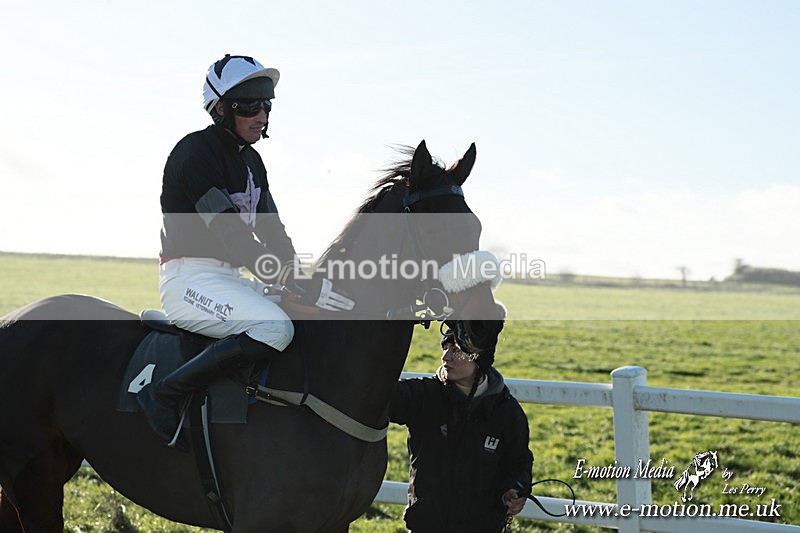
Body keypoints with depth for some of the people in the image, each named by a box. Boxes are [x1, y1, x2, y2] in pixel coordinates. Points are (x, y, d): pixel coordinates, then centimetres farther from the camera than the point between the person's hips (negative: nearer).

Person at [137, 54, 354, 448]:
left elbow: (273, 233, 17)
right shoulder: (196, 153, -14)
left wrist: (299, 279, -2)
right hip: (189, 277, -10)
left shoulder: (251, 160, 15)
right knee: (275, 327, -31)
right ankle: (165, 395, -25)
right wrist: (302, 287, -25)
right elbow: (233, 237, -22)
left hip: (230, 277, 10)